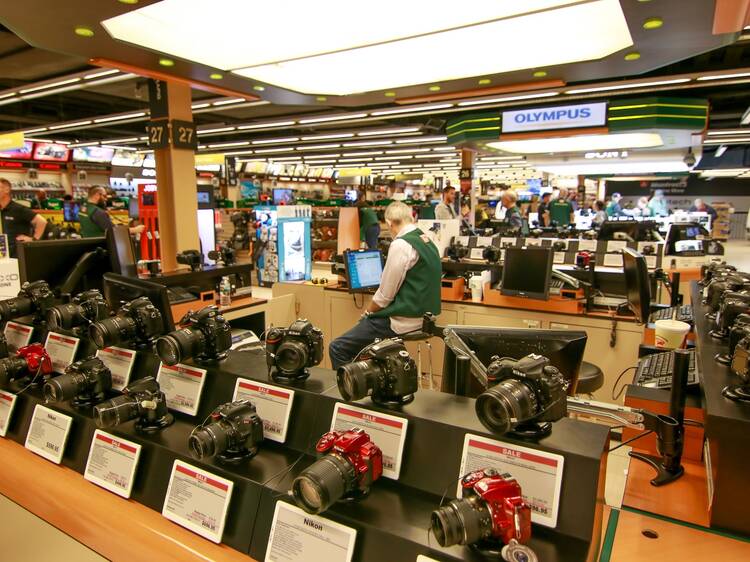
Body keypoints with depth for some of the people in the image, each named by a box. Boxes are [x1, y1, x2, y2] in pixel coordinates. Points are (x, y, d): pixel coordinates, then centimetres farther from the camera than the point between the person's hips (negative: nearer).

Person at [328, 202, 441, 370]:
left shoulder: (401, 244, -17)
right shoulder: (427, 241, 10)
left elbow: (385, 294, -15)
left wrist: (367, 313, 4)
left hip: (404, 320, -10)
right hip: (421, 314, 10)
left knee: (337, 349, -5)